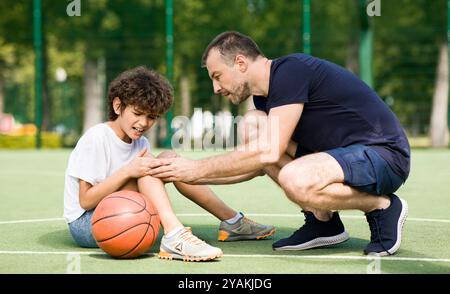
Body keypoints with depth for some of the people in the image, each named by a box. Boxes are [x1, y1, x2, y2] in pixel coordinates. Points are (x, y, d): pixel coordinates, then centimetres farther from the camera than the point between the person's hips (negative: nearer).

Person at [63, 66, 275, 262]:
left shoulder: (140, 143, 8)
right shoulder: (96, 138, -15)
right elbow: (85, 200, -19)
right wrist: (127, 172, -28)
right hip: (84, 224, -7)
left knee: (169, 159, -3)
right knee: (150, 167, -23)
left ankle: (232, 221, 0)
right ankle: (175, 237, -40)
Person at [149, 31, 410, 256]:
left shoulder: (290, 71, -17)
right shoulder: (265, 95, 11)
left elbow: (270, 153, -24)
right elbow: (258, 164, 18)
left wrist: (199, 168, -16)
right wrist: (189, 176, 10)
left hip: (384, 156, -9)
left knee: (296, 180, -36)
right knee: (253, 126, 1)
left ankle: (383, 206, -7)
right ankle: (321, 221, 4)